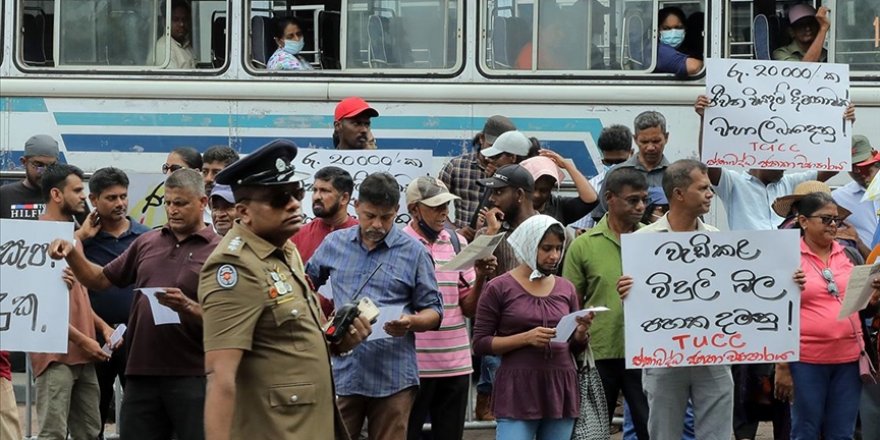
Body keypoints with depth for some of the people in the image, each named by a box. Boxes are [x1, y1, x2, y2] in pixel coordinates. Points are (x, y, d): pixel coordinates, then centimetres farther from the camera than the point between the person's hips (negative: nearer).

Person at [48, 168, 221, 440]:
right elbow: (101, 279, 19)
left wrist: (188, 307, -24)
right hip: (141, 373, 5)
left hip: (192, 377, -5)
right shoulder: (147, 242, 12)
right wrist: (71, 254, 2)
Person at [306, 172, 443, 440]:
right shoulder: (334, 244, 9)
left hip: (393, 376, -2)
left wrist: (412, 322, -18)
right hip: (341, 373, 2)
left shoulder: (414, 252, 1)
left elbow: (433, 311, 2)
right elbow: (308, 282, 26)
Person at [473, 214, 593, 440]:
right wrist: (526, 338, -16)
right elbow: (480, 343, -4)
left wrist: (581, 332, -6)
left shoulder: (566, 288, 12)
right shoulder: (500, 287, -2)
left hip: (560, 389, 5)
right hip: (518, 390, -5)